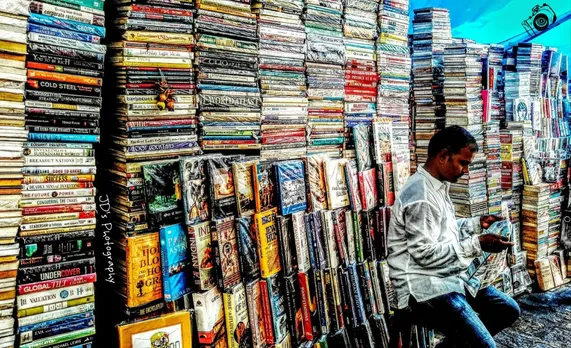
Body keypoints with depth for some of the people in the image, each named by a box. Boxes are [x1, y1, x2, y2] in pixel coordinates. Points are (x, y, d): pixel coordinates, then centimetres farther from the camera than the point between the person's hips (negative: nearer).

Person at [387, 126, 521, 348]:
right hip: (424, 287, -10)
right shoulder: (420, 196, -22)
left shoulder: (438, 186, 10)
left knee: (508, 310, 16)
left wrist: (477, 223, 8)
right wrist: (477, 245, -19)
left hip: (449, 278, 10)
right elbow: (425, 254, -23)